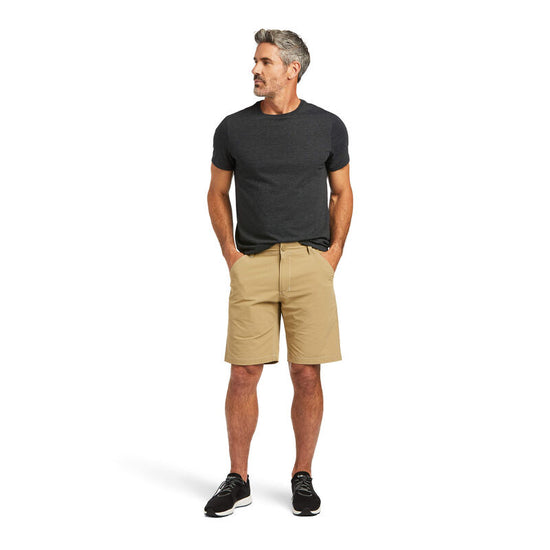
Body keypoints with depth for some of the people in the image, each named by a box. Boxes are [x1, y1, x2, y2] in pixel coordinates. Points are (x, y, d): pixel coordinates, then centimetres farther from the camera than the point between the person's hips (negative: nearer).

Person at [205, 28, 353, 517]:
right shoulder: (234, 128, 5)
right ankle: (238, 480, 13)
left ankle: (303, 477, 16)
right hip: (252, 265, 1)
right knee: (244, 374, 0)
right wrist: (231, 255, 4)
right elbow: (218, 194, 15)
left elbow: (342, 193, 13)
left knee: (307, 375, 1)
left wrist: (333, 254, 2)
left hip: (311, 264, 0)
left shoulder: (327, 126, 4)